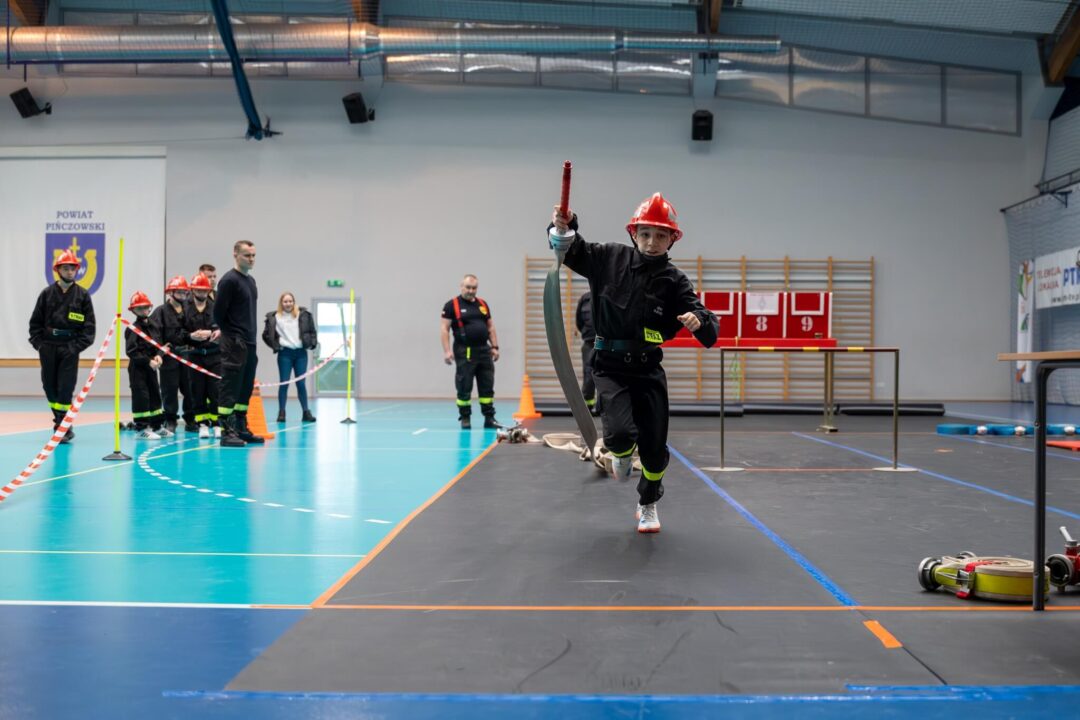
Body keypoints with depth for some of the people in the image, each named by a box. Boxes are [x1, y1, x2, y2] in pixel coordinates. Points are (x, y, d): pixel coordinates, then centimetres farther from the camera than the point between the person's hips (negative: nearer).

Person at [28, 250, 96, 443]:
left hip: (70, 349, -2)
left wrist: (77, 346, -9)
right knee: (50, 387, 7)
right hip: (48, 347, 2)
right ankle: (60, 420, 22)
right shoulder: (47, 294, 5)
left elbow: (89, 326, 0)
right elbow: (35, 322, 8)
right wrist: (38, 342, -3)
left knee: (65, 389, -7)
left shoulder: (83, 295, 1)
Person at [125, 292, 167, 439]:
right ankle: (141, 428, 0)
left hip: (151, 367, 8)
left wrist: (158, 356, -9)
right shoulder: (133, 329, -12)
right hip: (137, 368, -7)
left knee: (155, 395, 13)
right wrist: (148, 361, -20)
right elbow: (131, 351, -17)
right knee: (141, 396, -6)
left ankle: (156, 426, 24)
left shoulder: (152, 326, 10)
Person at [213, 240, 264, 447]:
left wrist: (250, 336, 14)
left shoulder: (251, 281, 16)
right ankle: (226, 432, -6)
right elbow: (218, 312, -13)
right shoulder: (229, 280, -11)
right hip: (234, 344, -9)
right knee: (230, 387, -7)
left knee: (246, 387, 11)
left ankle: (241, 429, 18)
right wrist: (230, 334, -3)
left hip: (249, 343, 9)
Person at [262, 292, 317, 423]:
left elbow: (312, 331, 10)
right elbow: (266, 335, 3)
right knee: (284, 383, -2)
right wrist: (276, 345, -3)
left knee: (301, 383, 4)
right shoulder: (274, 317, -1)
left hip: (301, 352, 2)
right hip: (285, 353, -1)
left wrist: (311, 344, -2)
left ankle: (306, 412, 11)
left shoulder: (303, 315, 3)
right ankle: (281, 412, 5)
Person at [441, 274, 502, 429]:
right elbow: (445, 329, -6)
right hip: (465, 352, -5)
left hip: (483, 350, 5)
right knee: (464, 388, 0)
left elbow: (490, 327, 17)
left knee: (487, 387, 5)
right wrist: (447, 351, -14)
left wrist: (495, 347, 9)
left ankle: (489, 418, 11)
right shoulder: (452, 305, -3)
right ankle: (465, 419, 11)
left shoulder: (482, 305, 13)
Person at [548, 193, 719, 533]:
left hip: (648, 369, 1)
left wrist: (699, 321, -34)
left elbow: (710, 332, -10)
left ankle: (649, 505, 35)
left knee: (655, 447, 5)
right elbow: (568, 250, 6)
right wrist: (563, 228, -16)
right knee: (621, 433, -22)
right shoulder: (610, 258, -3)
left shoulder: (674, 281, -4)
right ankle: (623, 454, 19)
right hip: (610, 367, -1)